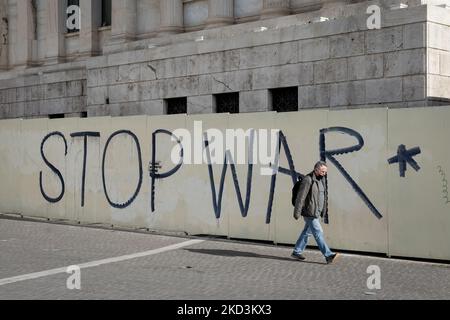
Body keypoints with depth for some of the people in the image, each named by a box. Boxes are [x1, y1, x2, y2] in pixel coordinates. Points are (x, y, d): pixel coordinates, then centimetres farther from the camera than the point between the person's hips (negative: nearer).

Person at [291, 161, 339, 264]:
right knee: (318, 233, -8)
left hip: (316, 212, 9)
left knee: (307, 232, 15)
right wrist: (297, 212, -17)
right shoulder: (308, 180, -16)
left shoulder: (322, 179, 12)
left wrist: (325, 210, 18)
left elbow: (324, 196, 20)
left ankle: (297, 252, 25)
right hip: (309, 213, -9)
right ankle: (328, 256, -9)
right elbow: (301, 197, -17)